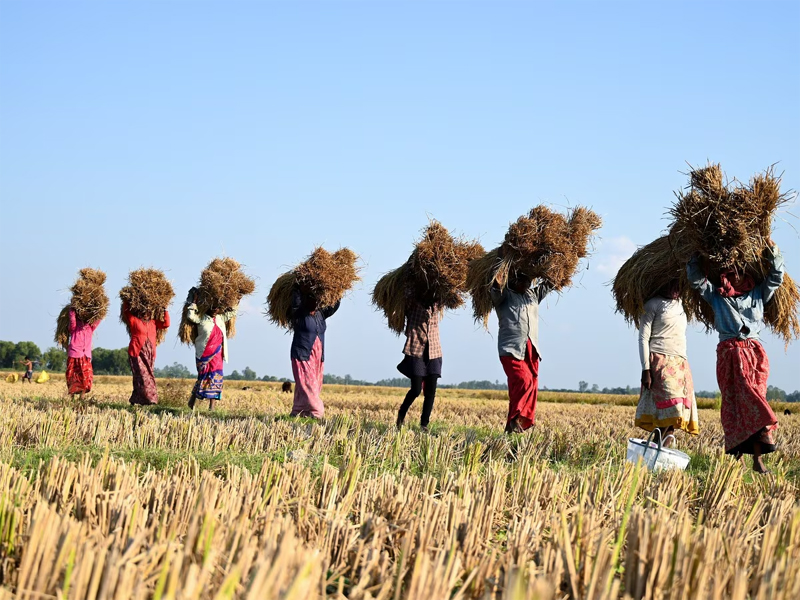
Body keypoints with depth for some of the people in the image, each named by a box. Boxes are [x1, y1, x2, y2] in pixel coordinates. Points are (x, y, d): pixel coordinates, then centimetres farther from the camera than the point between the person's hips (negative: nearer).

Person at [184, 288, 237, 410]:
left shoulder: (221, 318, 15)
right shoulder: (201, 318, -1)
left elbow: (233, 311, 24)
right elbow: (191, 316, -16)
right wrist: (193, 302, -10)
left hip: (217, 354, 5)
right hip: (204, 353, -5)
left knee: (216, 377, -1)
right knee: (204, 377, -5)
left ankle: (212, 406, 2)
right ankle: (192, 401, 11)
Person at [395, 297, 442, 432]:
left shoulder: (437, 304, 10)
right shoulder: (414, 301, -3)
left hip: (433, 351, 4)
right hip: (416, 349, -4)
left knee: (431, 390, -2)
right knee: (416, 390, -6)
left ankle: (424, 424, 6)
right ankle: (401, 414, 19)